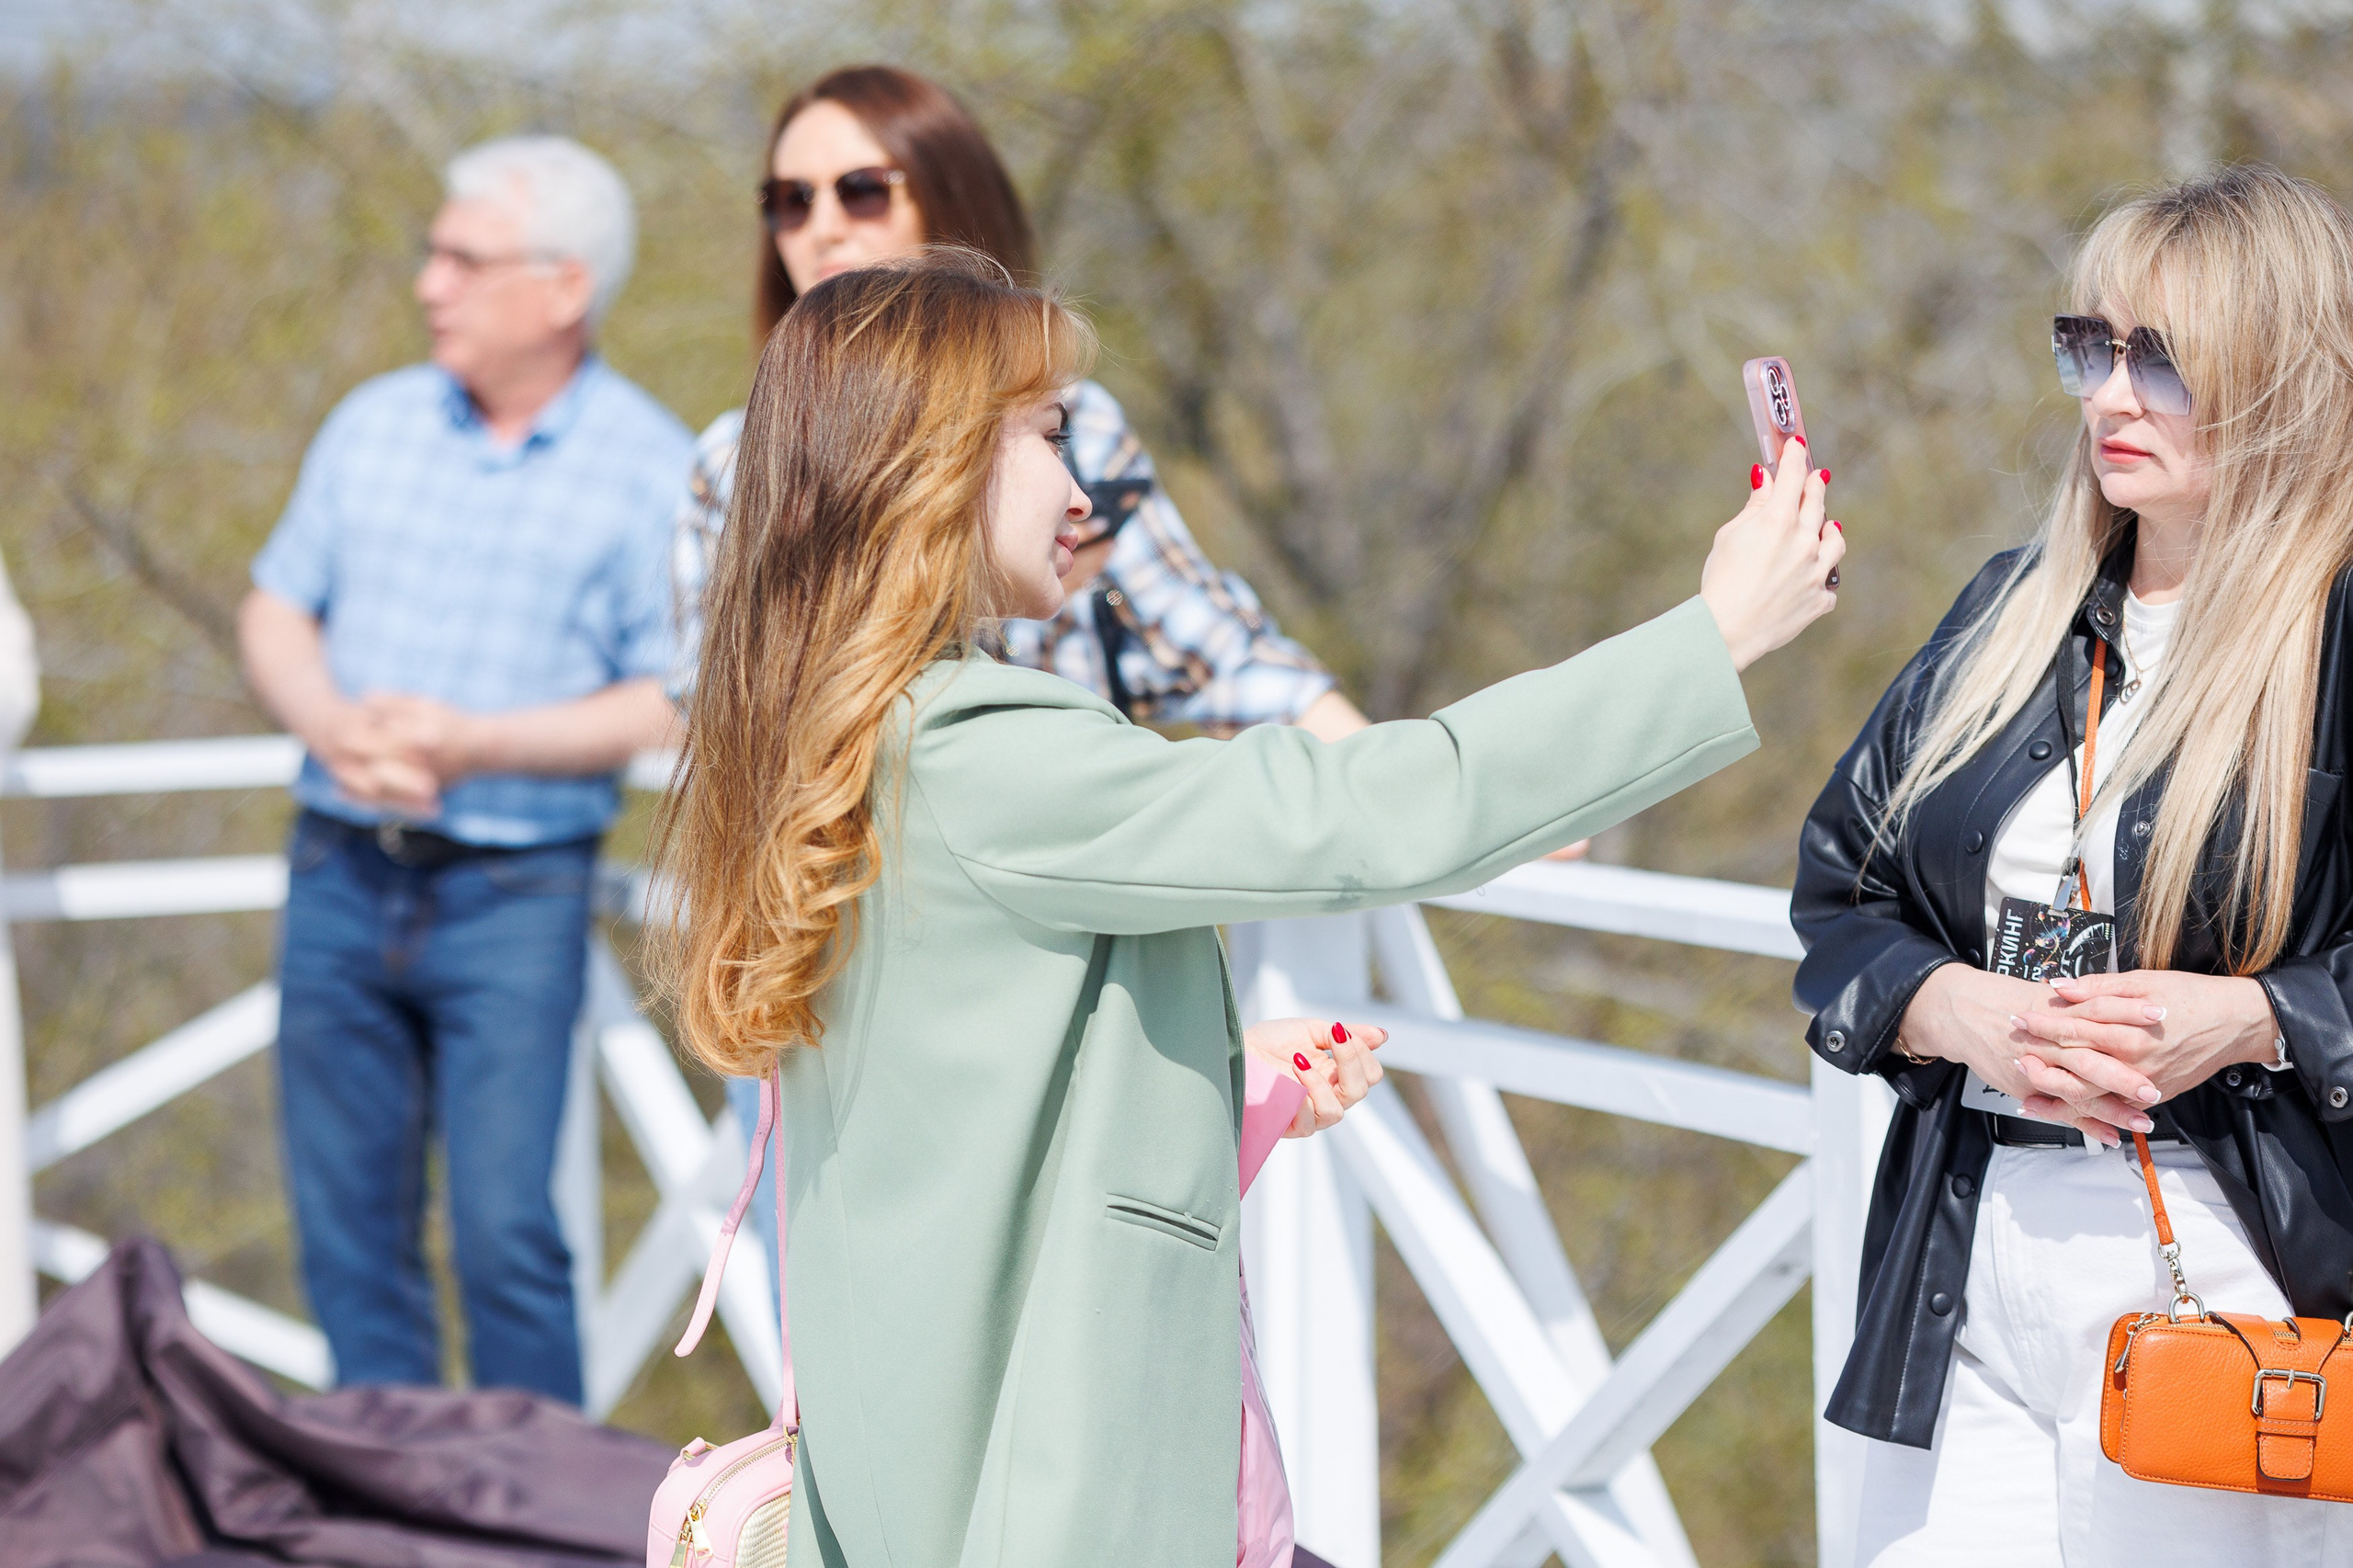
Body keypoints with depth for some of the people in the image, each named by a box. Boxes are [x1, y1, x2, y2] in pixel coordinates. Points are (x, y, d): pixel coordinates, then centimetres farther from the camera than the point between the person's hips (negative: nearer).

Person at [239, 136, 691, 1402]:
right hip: (339, 872, 4)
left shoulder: (652, 468, -4)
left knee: (507, 1240, -8)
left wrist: (474, 745, -18)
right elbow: (276, 611, 12)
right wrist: (334, 727, -9)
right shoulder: (375, 421, 10)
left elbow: (674, 701, -8)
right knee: (348, 1234, 8)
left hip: (513, 894, -4)